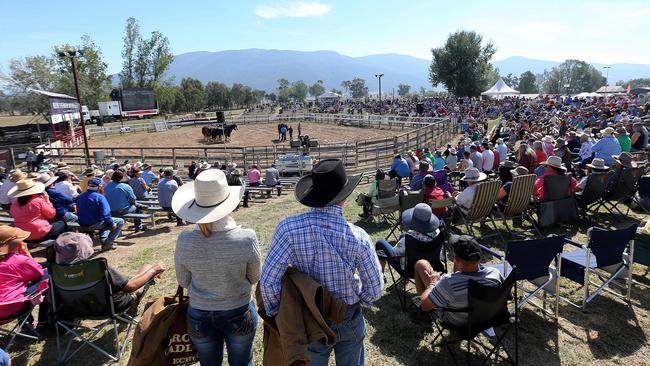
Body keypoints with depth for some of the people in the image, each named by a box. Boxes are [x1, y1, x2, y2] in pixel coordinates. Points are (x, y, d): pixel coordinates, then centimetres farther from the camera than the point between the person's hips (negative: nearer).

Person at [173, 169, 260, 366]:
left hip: (199, 316, 2)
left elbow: (183, 281, -3)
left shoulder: (184, 241, -20)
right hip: (239, 313, -1)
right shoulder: (247, 238, -25)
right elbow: (254, 278, -8)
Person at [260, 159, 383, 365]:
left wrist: (274, 312, -4)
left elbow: (268, 279, -23)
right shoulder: (358, 237, -22)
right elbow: (375, 288, -12)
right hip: (349, 320, 0)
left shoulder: (289, 228, -25)